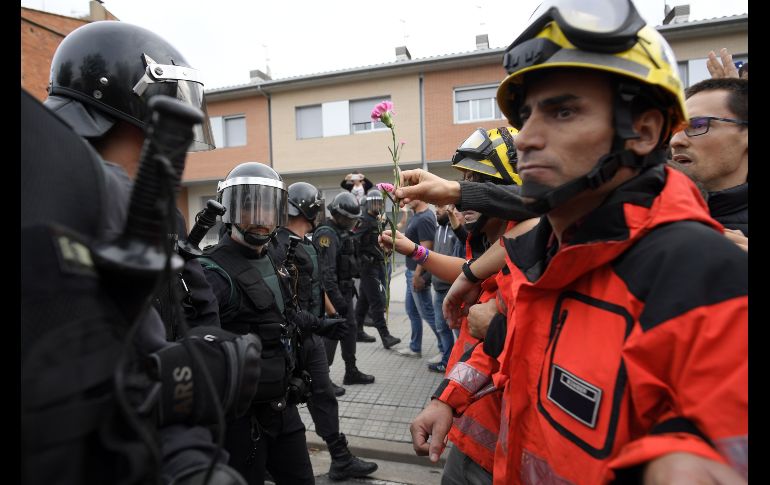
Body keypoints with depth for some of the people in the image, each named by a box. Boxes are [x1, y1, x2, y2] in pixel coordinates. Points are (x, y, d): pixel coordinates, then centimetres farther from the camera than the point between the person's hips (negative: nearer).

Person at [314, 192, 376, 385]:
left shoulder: (344, 231, 12)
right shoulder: (327, 234, -19)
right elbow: (326, 271, -26)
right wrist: (336, 300, -27)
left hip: (345, 290, 10)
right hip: (334, 292, -10)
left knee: (350, 329, 15)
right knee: (331, 332, -3)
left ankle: (351, 371, 28)